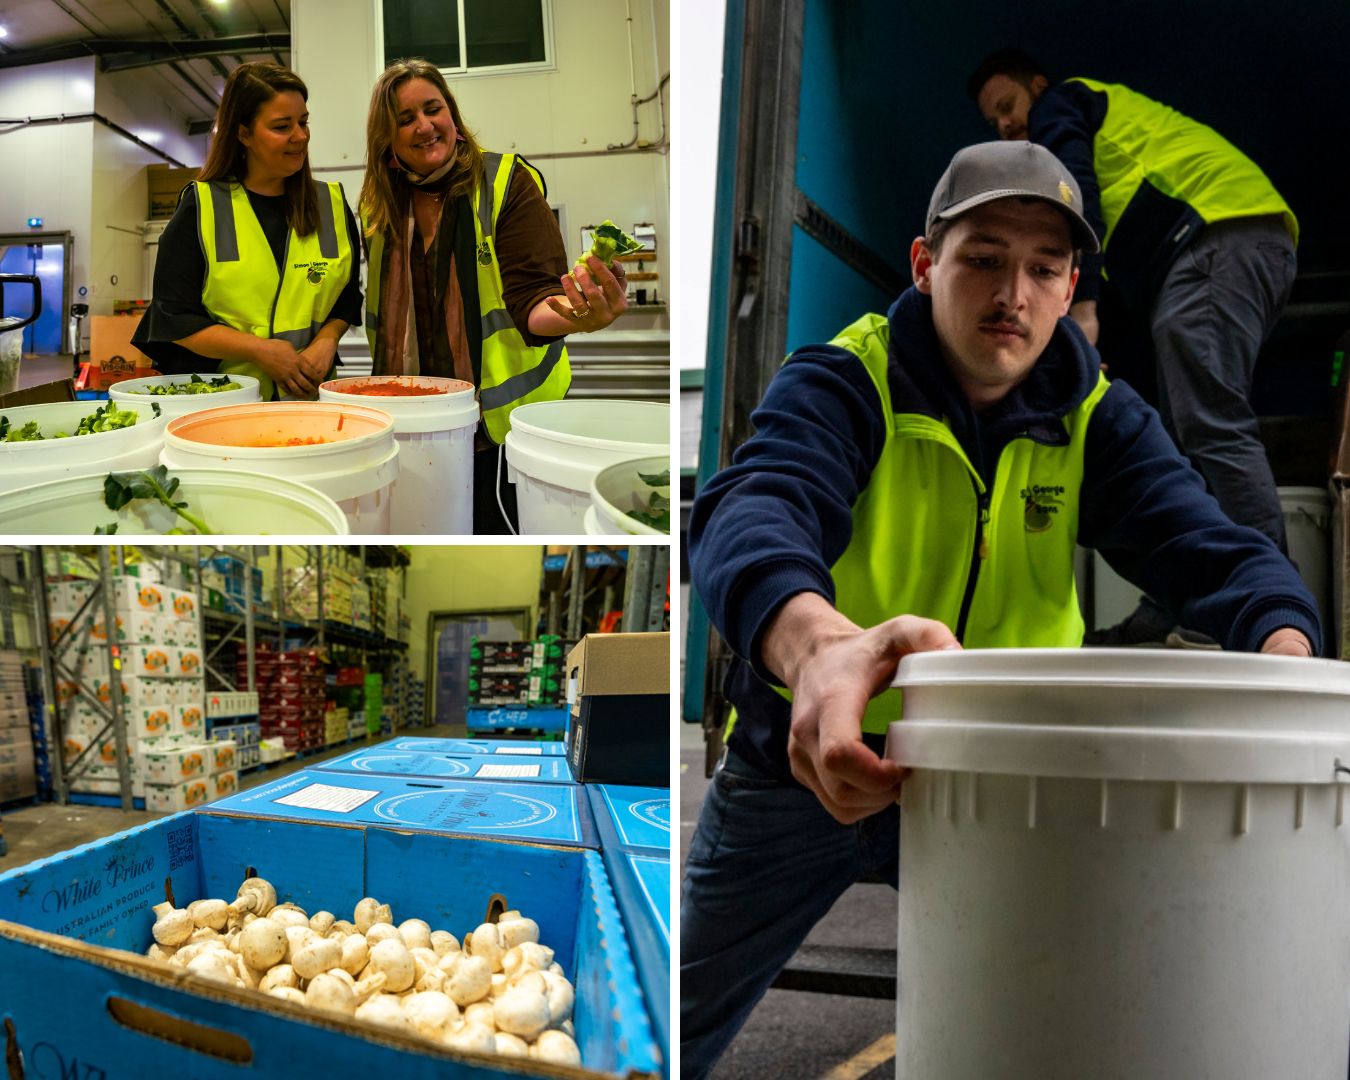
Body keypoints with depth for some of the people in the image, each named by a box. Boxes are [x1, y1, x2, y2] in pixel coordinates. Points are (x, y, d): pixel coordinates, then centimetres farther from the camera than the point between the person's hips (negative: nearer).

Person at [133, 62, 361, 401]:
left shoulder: (333, 205, 13)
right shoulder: (199, 207, 4)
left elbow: (348, 297, 18)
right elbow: (174, 318, 1)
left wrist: (327, 340, -4)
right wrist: (260, 350, -12)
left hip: (307, 396, 2)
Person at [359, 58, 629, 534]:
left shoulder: (508, 182, -8)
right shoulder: (381, 203, 6)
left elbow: (530, 298, -18)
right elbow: (385, 313, 13)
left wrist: (575, 315, -40)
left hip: (503, 419, -4)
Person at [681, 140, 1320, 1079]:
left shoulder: (1096, 419, -4)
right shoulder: (840, 384, -17)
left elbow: (1206, 543, -17)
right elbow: (752, 512, -37)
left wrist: (1286, 646, -42)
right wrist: (816, 640, -60)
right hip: (807, 758, -1)